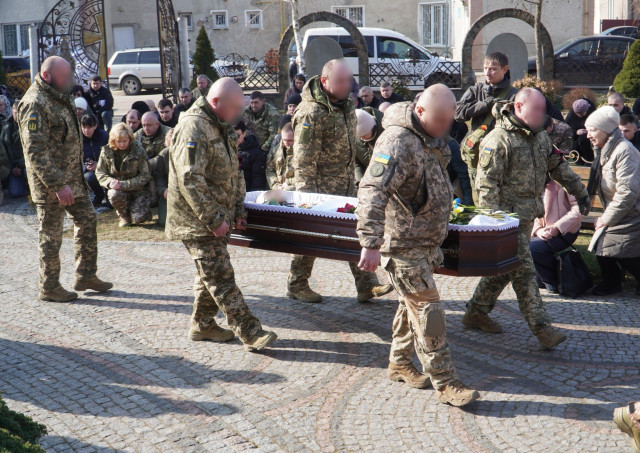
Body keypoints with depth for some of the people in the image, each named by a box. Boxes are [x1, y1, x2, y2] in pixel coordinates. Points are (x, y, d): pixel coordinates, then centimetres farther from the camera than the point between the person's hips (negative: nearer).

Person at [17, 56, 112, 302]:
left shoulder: (59, 98, 12)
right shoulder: (35, 104, -19)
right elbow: (36, 151, -24)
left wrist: (76, 176, 19)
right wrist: (58, 185, -26)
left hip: (73, 178, 9)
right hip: (50, 184, -9)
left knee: (87, 220, 15)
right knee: (51, 235, 1)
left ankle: (85, 276, 27)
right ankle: (48, 287, 15)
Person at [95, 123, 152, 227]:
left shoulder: (138, 151, -11)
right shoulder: (107, 151, -4)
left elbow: (145, 176, -13)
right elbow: (99, 173, 2)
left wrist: (124, 184, -24)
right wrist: (110, 182, -21)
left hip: (138, 190, -2)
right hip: (118, 189, 2)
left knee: (138, 218, -24)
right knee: (114, 194, -36)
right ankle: (124, 216, -3)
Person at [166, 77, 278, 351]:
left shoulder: (221, 127, 14)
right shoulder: (193, 128, -19)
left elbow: (233, 172, 22)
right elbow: (190, 180, -24)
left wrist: (238, 210, 14)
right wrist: (214, 219, -22)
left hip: (217, 218, 10)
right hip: (197, 222, -10)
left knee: (211, 274, 16)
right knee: (221, 277, -7)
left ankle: (202, 325, 28)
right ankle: (250, 333, -8)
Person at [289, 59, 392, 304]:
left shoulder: (346, 101, 4)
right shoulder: (312, 113, -21)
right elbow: (303, 159, -20)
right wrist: (308, 195, -20)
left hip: (346, 181, 8)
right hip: (320, 183, -7)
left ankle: (367, 285, 10)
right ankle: (296, 285, 20)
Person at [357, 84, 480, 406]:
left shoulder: (432, 138, 8)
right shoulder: (398, 141, -24)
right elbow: (372, 192, -33)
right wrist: (370, 243, -39)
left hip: (425, 240, 9)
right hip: (402, 243, -9)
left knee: (412, 303, 19)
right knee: (427, 309, -7)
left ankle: (399, 364, 35)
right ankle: (444, 383, 0)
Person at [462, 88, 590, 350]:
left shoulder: (540, 136, 12)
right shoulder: (498, 140, -14)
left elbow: (558, 166, 25)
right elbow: (486, 185, -17)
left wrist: (580, 193, 27)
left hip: (528, 215, 8)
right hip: (509, 217, -8)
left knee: (505, 268, 14)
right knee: (523, 272, -7)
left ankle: (476, 312, 26)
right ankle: (542, 329, -4)